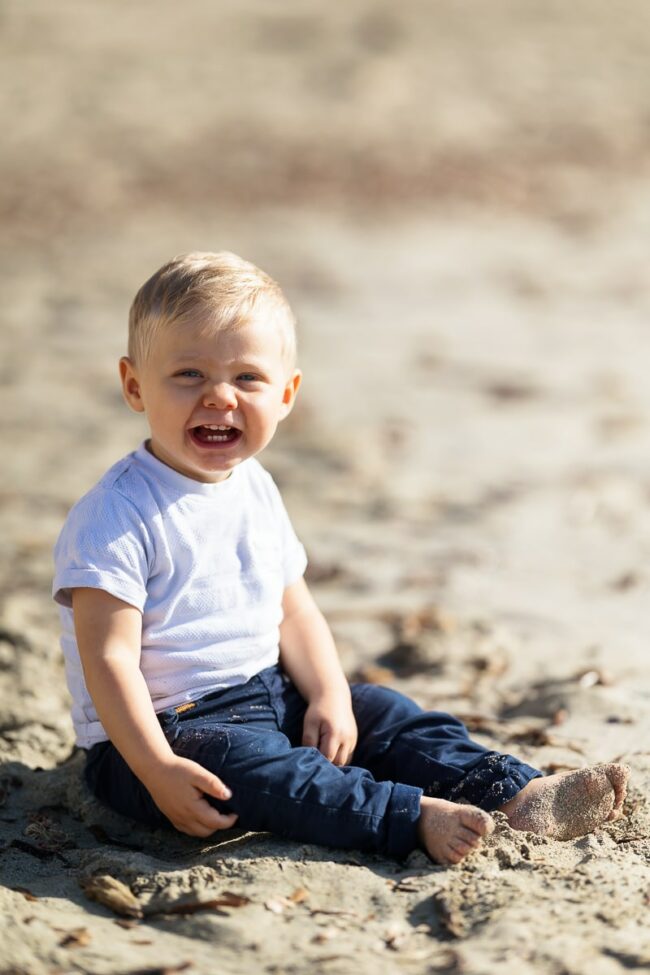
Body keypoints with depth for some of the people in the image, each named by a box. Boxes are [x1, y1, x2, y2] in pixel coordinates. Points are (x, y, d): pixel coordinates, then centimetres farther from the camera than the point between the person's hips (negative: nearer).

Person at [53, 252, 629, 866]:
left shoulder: (256, 491, 8)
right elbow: (108, 657, -23)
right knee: (244, 763, -33)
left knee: (383, 714, -2)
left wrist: (330, 697, -4)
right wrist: (157, 770, -31)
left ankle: (517, 795, -8)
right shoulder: (119, 515, -18)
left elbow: (293, 612, 13)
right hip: (168, 730, -8)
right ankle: (412, 816, -38)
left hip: (268, 699, 8)